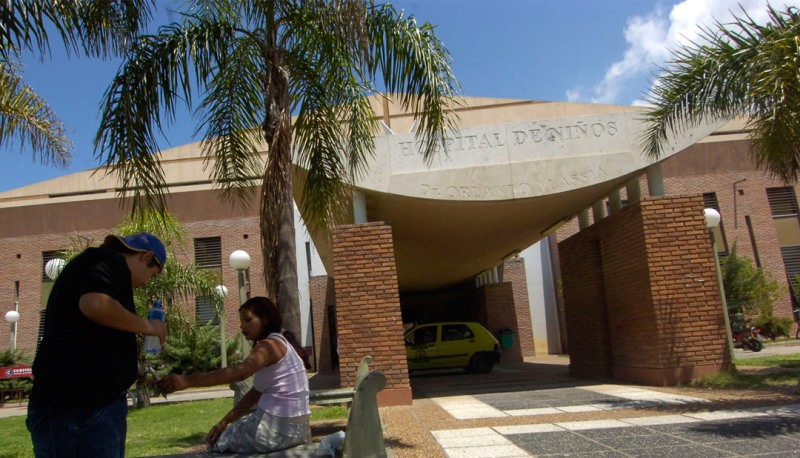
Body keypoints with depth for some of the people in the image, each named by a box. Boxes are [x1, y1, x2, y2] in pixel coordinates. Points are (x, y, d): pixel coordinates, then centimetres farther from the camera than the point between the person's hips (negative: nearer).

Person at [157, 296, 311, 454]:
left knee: (218, 441, 13)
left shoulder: (270, 345, -15)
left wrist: (187, 380, -40)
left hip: (276, 429, -9)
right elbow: (255, 393, 13)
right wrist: (225, 422, 6)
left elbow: (239, 372, -33)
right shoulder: (277, 344, 15)